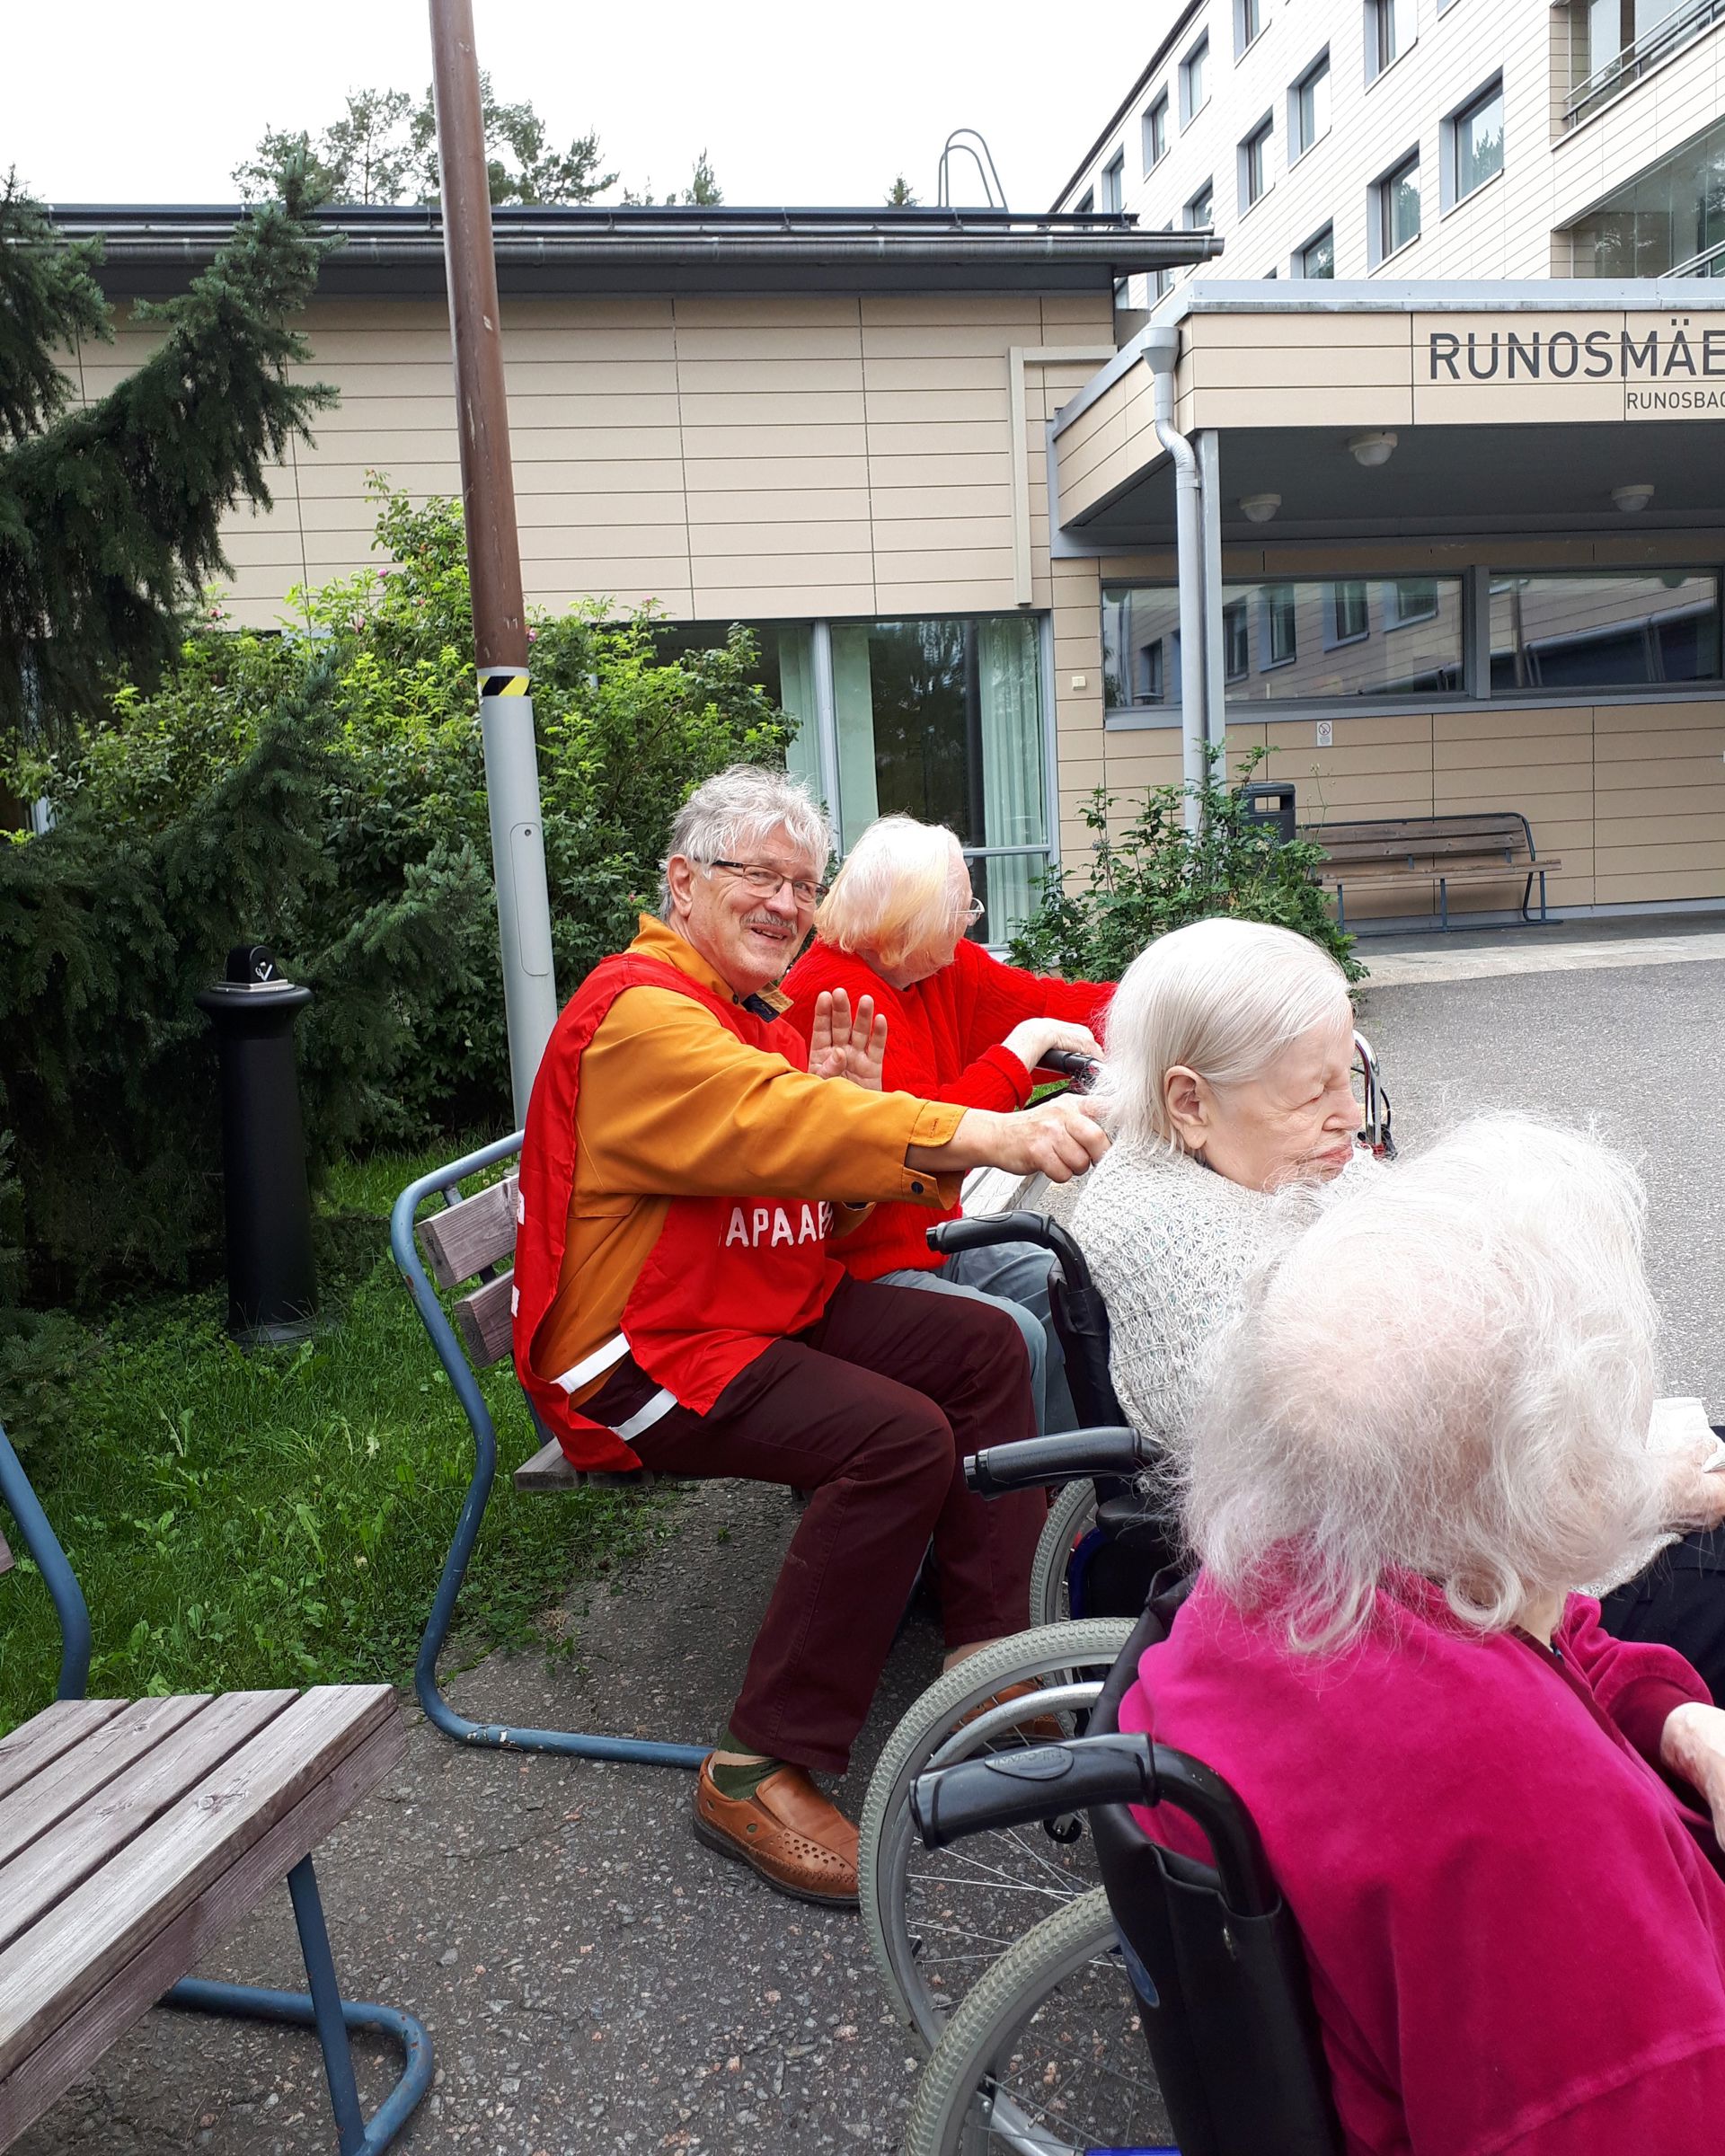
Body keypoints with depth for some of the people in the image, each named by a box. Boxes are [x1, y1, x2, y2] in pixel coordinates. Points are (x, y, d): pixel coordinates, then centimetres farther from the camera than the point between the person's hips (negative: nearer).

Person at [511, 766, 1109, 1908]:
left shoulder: (762, 1021, 14)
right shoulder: (641, 1011, -17)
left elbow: (819, 1212, 12)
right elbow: (773, 1120, -36)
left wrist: (845, 1112, -9)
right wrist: (991, 1134, -43)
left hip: (773, 1310, 10)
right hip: (647, 1349, -10)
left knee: (984, 1348, 2)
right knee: (901, 1438, -27)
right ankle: (762, 1769, -16)